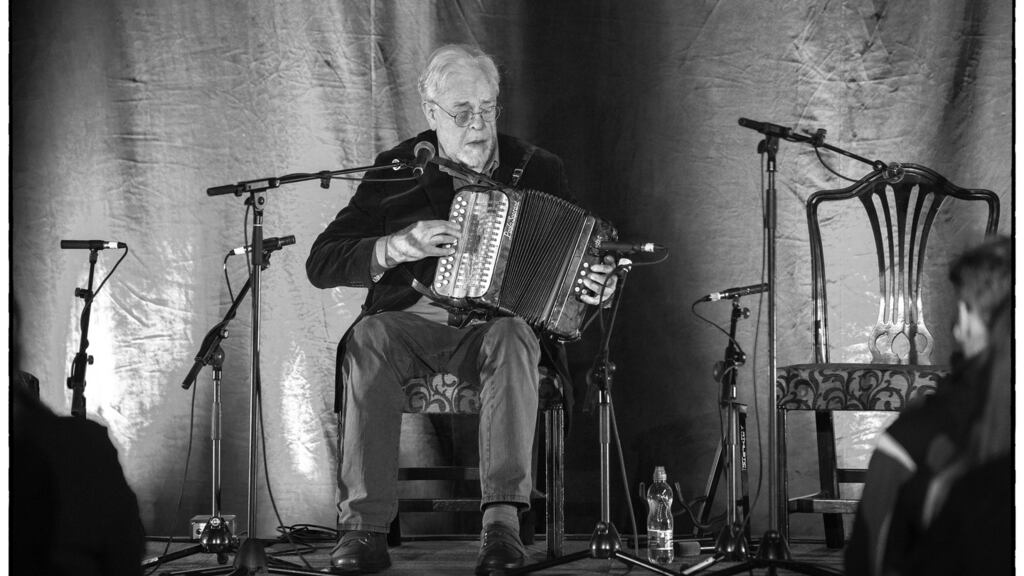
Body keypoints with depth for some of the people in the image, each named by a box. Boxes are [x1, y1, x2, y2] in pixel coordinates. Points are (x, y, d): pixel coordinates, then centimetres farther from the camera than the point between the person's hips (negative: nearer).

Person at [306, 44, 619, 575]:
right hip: (414, 321, 0)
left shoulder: (538, 171, 7)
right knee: (368, 338, -33)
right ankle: (363, 527, -37)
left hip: (500, 324, 0)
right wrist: (399, 246, -17)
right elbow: (321, 264, 1)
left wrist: (596, 286, -12)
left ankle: (502, 520, -43)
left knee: (512, 336, -36)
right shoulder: (397, 172, 5)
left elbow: (578, 259, 13)